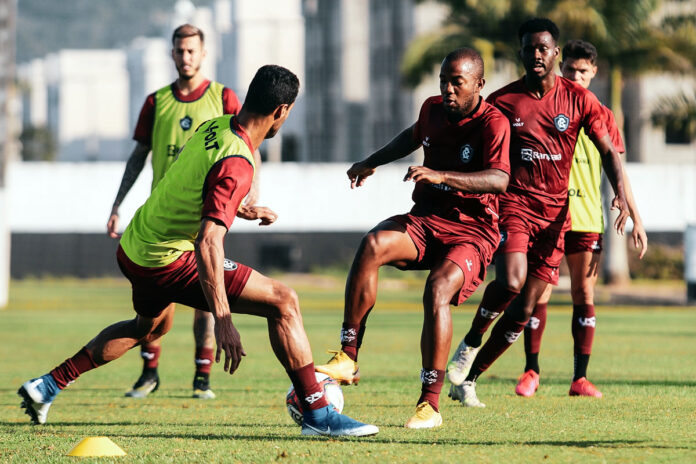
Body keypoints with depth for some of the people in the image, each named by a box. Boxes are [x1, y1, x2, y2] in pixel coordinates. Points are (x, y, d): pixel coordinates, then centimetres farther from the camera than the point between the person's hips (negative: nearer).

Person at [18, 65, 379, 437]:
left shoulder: (214, 127, 2)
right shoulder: (236, 164, -26)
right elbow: (208, 242, -35)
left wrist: (241, 210, 31)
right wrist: (222, 320, -38)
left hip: (134, 247, 10)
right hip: (169, 260, -10)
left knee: (150, 326, 38)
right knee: (283, 302, -10)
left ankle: (47, 386, 43)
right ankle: (318, 415, -12)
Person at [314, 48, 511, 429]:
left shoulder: (493, 123, -12)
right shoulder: (433, 109, 8)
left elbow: (499, 180, -29)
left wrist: (442, 176, -39)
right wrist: (372, 162, 36)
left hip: (471, 231, -5)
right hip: (425, 221, 5)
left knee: (438, 289, -33)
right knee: (373, 244, -27)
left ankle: (430, 403, -24)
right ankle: (347, 359, -30)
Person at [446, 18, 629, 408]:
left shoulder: (579, 100, 2)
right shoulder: (503, 101, 0)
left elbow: (608, 151, 4)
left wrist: (621, 195, -12)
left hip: (554, 212, 2)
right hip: (513, 203, -2)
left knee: (525, 309, 0)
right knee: (511, 282, -28)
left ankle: (468, 379, 12)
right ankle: (471, 342, -1)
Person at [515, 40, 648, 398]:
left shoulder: (601, 116, 8)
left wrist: (635, 218, 3)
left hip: (587, 219, 1)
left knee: (584, 295, 1)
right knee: (538, 294, -3)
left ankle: (580, 378, 4)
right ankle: (531, 371, 8)